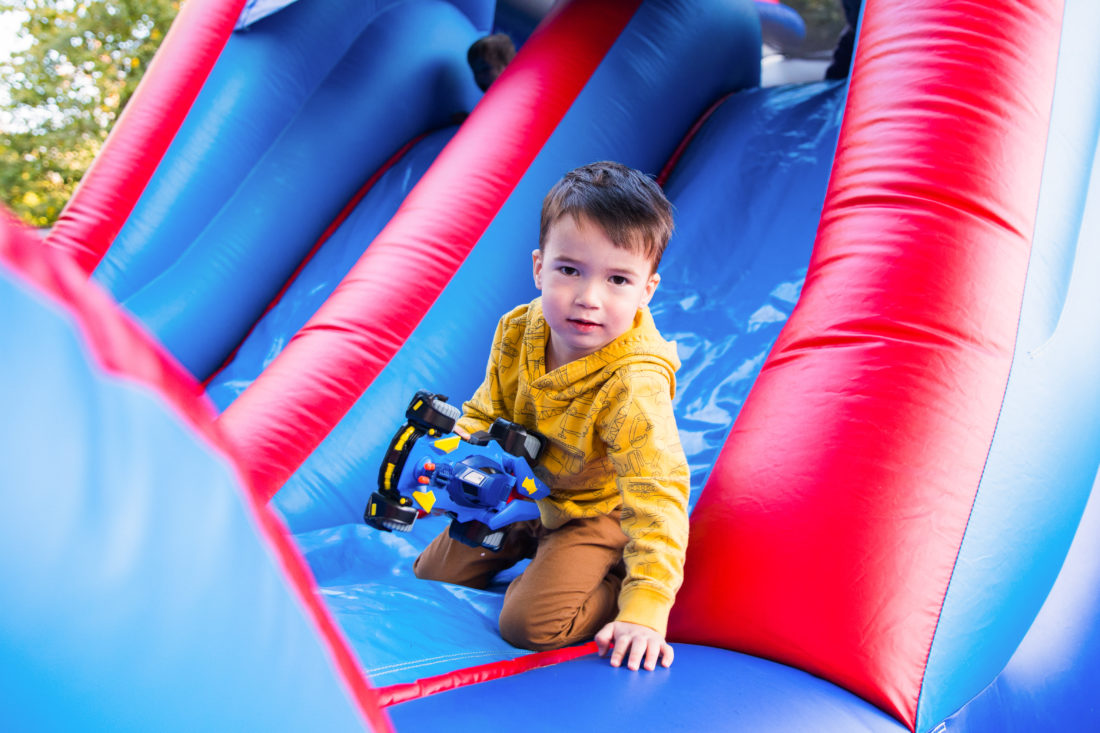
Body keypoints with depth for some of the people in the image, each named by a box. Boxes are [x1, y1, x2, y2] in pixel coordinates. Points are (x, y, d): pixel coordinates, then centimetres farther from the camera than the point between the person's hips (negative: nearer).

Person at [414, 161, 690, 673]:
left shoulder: (634, 386, -37)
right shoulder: (517, 333, -18)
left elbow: (658, 496, -38)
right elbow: (486, 415, 0)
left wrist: (645, 610, -43)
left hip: (597, 513, -6)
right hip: (523, 495, 6)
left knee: (532, 623, -24)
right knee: (433, 574, 16)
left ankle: (612, 585, 3)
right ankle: (532, 542, 34)